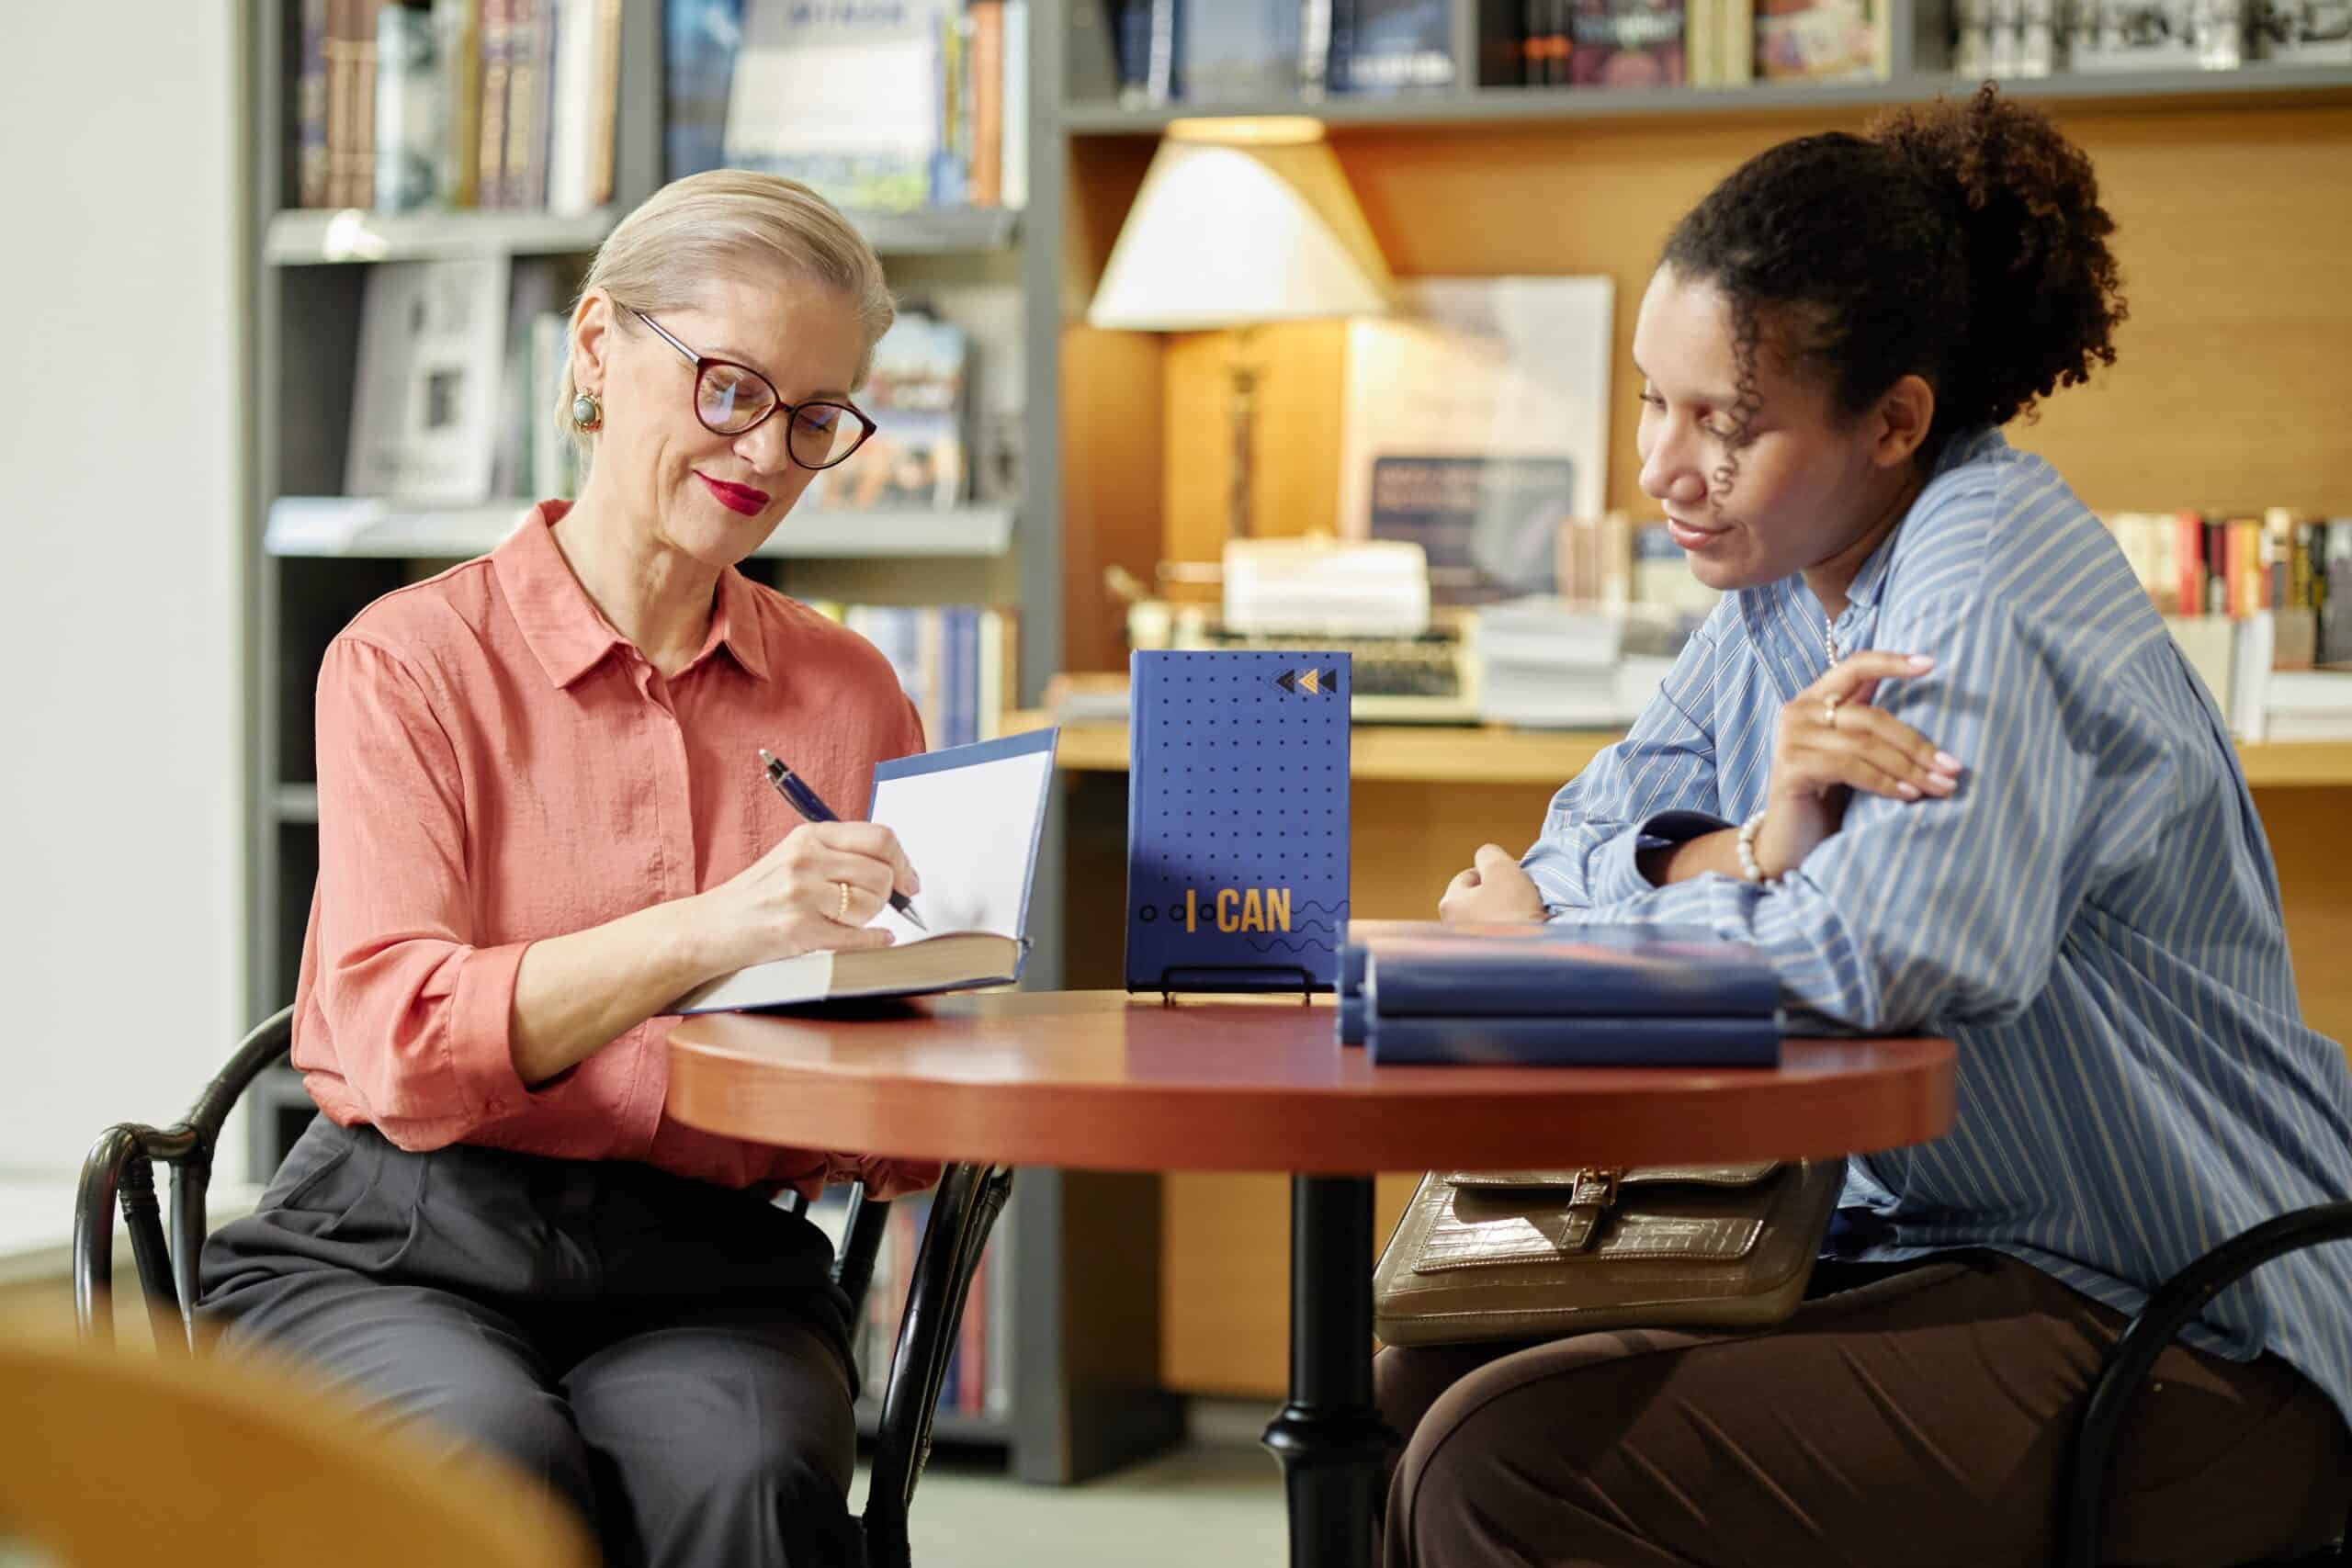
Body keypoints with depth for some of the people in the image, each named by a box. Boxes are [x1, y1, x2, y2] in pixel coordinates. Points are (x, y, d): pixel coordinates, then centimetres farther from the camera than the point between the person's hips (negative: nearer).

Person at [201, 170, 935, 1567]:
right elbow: (402, 1045, -13)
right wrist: (707, 933, -26)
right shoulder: (410, 661, 2)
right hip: (401, 1256, -1)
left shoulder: (851, 695, 13)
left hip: (708, 1278, 2)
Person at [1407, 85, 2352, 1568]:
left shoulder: (1992, 586, -17)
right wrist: (1760, 849, -16)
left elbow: (1890, 956, -31)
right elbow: (1578, 850, 7)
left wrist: (1549, 932, -14)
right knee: (1419, 1390, 2)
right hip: (1933, 1242, 9)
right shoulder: (1792, 581, 11)